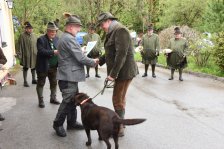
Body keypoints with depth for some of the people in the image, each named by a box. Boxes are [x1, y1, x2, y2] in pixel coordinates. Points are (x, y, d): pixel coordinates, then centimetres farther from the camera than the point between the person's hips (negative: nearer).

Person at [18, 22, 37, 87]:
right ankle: (25, 81, 15)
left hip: (34, 55, 5)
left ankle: (33, 79, 27)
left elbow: (36, 45, 11)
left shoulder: (33, 35, 6)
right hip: (26, 55, -5)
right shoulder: (22, 36, -9)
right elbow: (20, 46, -9)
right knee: (26, 68, 5)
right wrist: (20, 55, -12)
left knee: (33, 67, 13)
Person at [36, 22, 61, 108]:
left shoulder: (57, 39, 5)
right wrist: (53, 52, -28)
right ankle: (41, 100, 19)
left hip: (54, 66, 5)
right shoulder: (41, 39, -12)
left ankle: (53, 98, 31)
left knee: (54, 83, 15)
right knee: (41, 84, 8)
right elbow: (41, 51, -23)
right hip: (43, 66, -5)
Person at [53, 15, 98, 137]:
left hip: (69, 75, 11)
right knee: (67, 101, -1)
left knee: (73, 99, 16)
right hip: (69, 76, -11)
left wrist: (90, 60, 11)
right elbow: (81, 58, -20)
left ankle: (71, 122, 27)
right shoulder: (69, 39, -18)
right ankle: (58, 124, 13)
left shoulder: (64, 38, 16)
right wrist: (94, 62, -4)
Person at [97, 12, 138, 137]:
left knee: (118, 100, -3)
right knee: (121, 98, 19)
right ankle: (120, 123, 34)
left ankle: (119, 129, 8)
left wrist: (113, 73, -23)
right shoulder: (113, 32, 15)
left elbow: (121, 54, -24)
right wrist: (100, 60, 11)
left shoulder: (120, 30, -16)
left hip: (124, 71, -10)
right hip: (120, 71, 10)